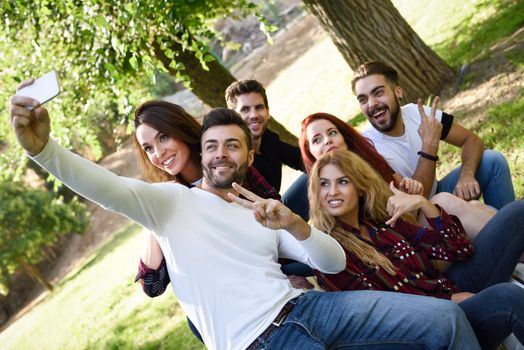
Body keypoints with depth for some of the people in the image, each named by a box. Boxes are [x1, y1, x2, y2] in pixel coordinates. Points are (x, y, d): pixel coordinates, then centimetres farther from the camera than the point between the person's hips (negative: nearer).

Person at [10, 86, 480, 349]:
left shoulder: (261, 213, 20)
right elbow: (104, 186, -12)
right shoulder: (172, 200, 6)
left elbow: (334, 262, 12)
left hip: (305, 307, 6)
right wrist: (41, 148, -30)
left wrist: (295, 225, -10)